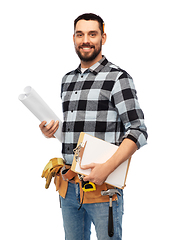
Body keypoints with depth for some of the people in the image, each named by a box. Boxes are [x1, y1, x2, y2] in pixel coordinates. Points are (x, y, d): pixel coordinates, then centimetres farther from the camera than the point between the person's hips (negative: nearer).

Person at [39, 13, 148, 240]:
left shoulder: (118, 78, -8)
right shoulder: (67, 79, 13)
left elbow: (138, 132, -13)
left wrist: (107, 168, -23)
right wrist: (53, 129, 2)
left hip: (104, 187, -6)